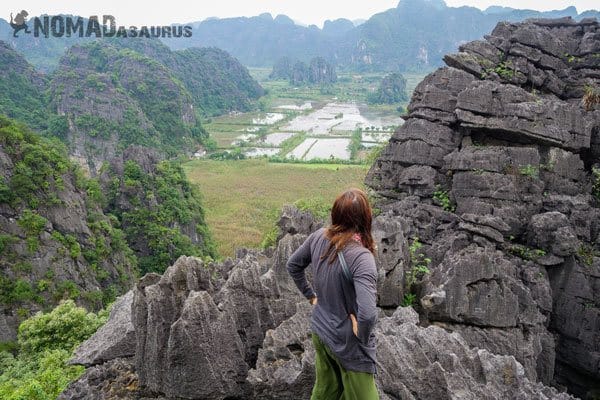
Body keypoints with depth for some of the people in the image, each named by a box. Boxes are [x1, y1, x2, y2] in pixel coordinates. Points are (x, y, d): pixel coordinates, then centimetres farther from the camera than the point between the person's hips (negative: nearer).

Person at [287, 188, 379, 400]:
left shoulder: (319, 237, -11)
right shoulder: (361, 257, -32)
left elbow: (293, 265, 7)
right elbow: (367, 314, -40)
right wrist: (363, 337, -20)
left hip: (320, 331, 7)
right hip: (347, 344, -6)